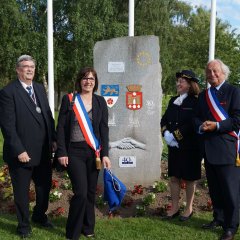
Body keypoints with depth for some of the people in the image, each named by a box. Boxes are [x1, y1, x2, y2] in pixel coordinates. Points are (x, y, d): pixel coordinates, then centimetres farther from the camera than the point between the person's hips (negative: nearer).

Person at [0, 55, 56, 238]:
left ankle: (40, 215, 44)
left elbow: (48, 116, 12)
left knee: (45, 186, 19)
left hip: (43, 152, 6)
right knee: (22, 191, 12)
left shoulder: (40, 88, 10)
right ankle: (24, 225, 33)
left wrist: (53, 139, 5)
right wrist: (19, 150, -19)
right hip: (22, 153, -6)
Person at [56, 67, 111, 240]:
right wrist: (62, 152, -8)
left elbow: (104, 128, 4)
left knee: (91, 192, 9)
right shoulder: (69, 99, 0)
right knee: (81, 192, -9)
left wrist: (105, 154, -3)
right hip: (74, 152, -3)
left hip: (94, 152, 3)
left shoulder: (100, 101, 6)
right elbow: (61, 127, -2)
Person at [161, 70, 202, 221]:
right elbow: (164, 120, 10)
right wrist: (166, 133, -8)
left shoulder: (196, 102, -9)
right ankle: (175, 208, 22)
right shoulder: (173, 101, 12)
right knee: (174, 177, 10)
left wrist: (175, 135, -19)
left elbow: (192, 124, -19)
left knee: (189, 178, 7)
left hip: (190, 147, -6)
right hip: (174, 146, 6)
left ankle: (189, 209, 21)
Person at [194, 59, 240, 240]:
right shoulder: (204, 95, 15)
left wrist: (216, 126, -19)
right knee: (214, 188, 15)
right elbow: (197, 117, 15)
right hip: (209, 148, 6)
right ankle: (219, 218, 30)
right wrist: (201, 126, -7)